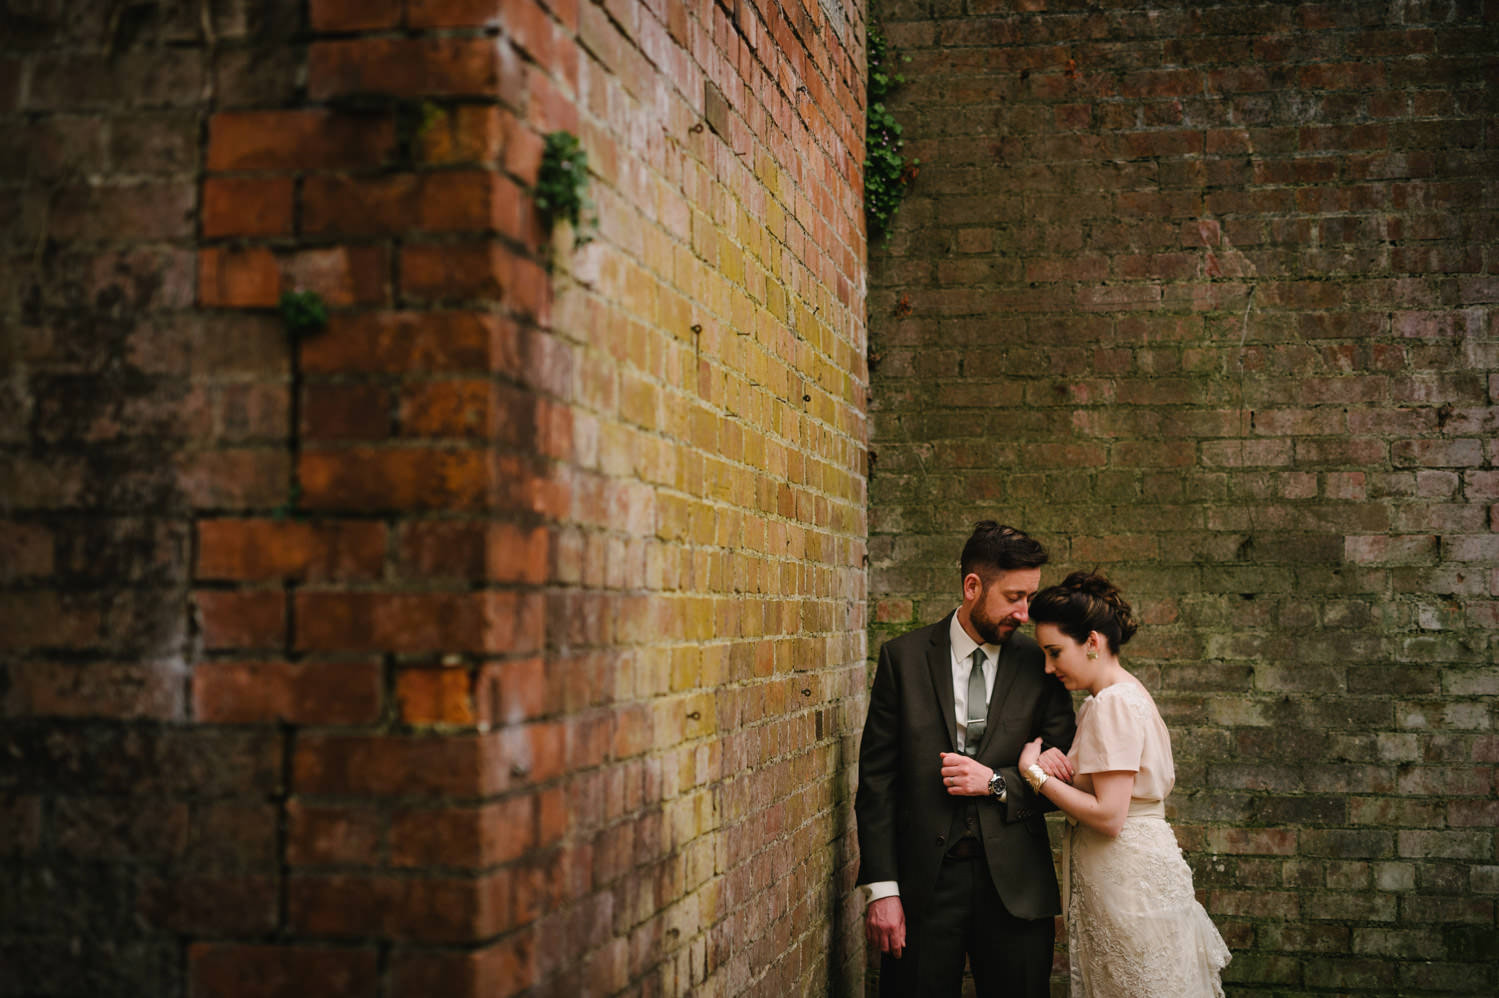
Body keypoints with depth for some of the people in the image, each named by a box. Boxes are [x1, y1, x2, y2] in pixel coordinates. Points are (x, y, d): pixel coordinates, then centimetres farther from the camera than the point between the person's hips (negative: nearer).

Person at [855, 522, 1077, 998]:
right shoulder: (903, 656, -1)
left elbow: (1067, 778, 6)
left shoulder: (1040, 664, 2)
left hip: (1015, 884, 1)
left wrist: (995, 783, -12)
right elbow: (877, 777, -2)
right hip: (923, 882, -1)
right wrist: (882, 890, -7)